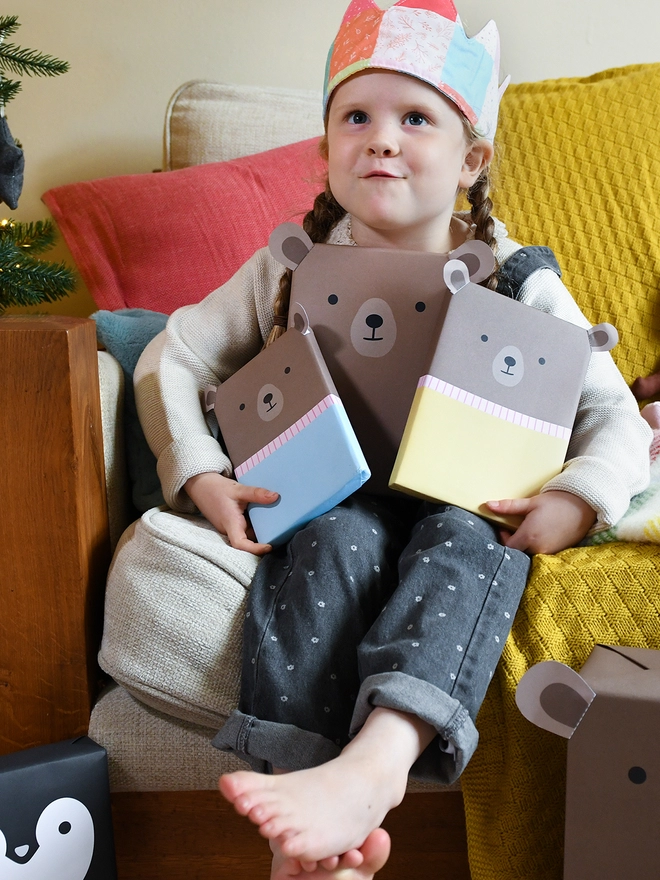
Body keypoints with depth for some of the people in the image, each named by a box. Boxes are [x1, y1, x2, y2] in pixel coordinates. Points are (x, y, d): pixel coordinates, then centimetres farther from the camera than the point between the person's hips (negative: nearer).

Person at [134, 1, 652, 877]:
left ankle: (376, 761, -55)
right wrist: (201, 478, -9)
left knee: (469, 541, -34)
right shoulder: (292, 267, 5)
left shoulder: (521, 285, 2)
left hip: (465, 510, 0)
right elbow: (171, 358, 7)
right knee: (336, 538, -33)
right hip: (332, 500, 0)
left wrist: (577, 498, -19)